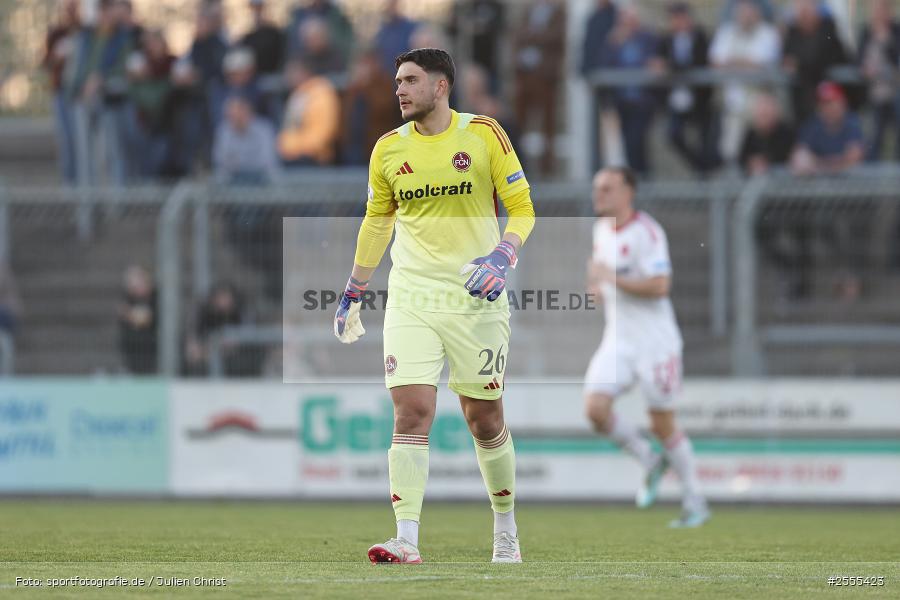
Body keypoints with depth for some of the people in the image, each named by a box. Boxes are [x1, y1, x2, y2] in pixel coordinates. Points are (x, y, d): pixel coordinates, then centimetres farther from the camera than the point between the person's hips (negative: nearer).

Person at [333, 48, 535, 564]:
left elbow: (522, 208, 0)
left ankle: (506, 529, 25)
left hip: (476, 299, -2)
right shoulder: (389, 149, 6)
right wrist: (353, 295, 22)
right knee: (412, 412, -11)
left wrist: (503, 257, -18)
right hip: (411, 300, 2)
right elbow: (377, 223, 20)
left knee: (485, 419, 5)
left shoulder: (484, 134, -4)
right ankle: (407, 540, -15)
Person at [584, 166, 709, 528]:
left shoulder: (646, 232, -16)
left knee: (662, 425, 1)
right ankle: (650, 462, 10)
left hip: (655, 342, -7)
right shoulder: (601, 230, 10)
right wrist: (598, 291, 7)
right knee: (595, 408, -14)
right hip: (618, 341, 7)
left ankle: (694, 502, 18)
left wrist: (611, 280, -23)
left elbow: (659, 286, -24)